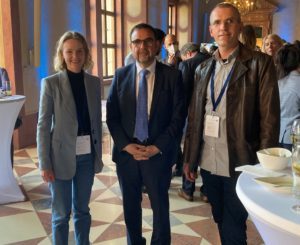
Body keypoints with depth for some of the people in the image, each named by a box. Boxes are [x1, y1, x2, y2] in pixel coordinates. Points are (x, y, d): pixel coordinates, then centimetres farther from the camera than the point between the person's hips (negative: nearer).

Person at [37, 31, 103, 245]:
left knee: (82, 209, 17)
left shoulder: (94, 82, 3)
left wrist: (98, 154, 7)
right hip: (62, 156, -3)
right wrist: (45, 163, -10)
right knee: (61, 213, 9)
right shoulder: (51, 83, -8)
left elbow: (97, 121, 8)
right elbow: (43, 125, -8)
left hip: (87, 155, 3)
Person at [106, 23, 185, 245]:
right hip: (126, 152, 2)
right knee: (130, 207, 17)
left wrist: (157, 147, -14)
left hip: (158, 154, -2)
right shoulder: (121, 75, 3)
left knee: (160, 207, 14)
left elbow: (178, 117, -7)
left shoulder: (172, 75, -4)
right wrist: (126, 145, -11)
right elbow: (112, 115, 1)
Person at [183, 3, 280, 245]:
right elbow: (194, 117, 9)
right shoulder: (203, 69, 8)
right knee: (221, 222, 20)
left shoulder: (260, 63, -8)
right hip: (208, 162, 5)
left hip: (239, 163, -5)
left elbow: (269, 120, -10)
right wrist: (189, 158, 9)